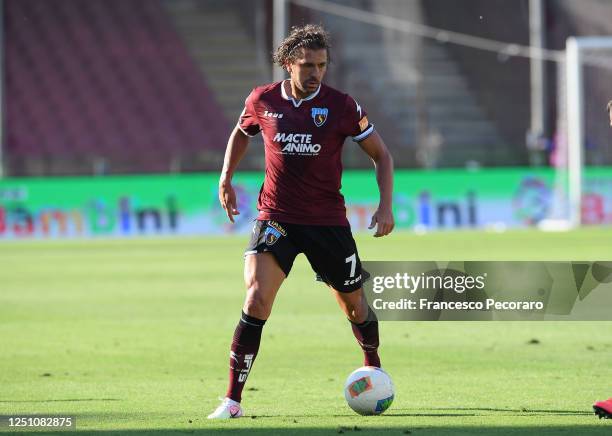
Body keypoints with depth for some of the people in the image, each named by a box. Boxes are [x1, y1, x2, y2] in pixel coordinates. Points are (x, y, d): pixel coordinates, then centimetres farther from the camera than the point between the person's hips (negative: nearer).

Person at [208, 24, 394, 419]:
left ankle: (373, 368, 45)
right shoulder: (262, 101, -3)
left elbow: (381, 155, 2)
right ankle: (233, 400, -18)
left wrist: (386, 206, -9)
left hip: (328, 220, 1)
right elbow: (241, 133, 21)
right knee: (257, 296, -21)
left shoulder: (341, 106, -7)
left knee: (354, 304, 13)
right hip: (275, 218, -1)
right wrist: (226, 178, 11)